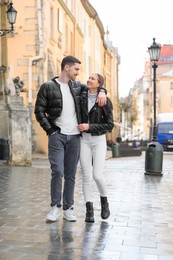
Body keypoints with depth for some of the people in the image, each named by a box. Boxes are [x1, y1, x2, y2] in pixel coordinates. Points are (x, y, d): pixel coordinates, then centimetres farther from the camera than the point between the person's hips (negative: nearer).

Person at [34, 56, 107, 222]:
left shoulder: (77, 86, 12)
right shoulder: (48, 87, 0)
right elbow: (39, 111, -1)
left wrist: (102, 92, 1)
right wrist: (50, 131, -8)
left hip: (74, 137, 4)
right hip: (57, 136, -4)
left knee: (71, 174, 6)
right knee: (57, 171, -11)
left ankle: (68, 208, 14)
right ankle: (55, 206, 6)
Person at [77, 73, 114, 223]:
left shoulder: (105, 101, -3)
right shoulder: (81, 97, 4)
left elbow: (109, 125, -5)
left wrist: (90, 126, -14)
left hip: (99, 140, -2)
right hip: (84, 140, 2)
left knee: (98, 175, -9)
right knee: (86, 176, -1)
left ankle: (104, 202, 19)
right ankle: (89, 210, 7)